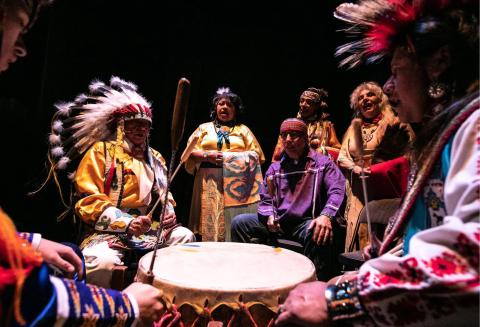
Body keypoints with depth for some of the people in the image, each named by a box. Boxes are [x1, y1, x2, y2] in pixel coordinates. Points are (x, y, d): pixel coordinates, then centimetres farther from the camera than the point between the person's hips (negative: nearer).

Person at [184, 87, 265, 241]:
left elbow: (256, 154, 8)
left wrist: (235, 157, -9)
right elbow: (190, 153, 9)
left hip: (236, 183, 0)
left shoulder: (243, 129, 18)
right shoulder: (204, 128, 18)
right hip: (210, 183, 0)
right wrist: (207, 156, -10)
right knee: (210, 222, -7)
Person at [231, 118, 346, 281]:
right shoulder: (275, 168, 16)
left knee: (318, 232, -37)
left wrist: (326, 215, -32)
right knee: (239, 222, -11)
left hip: (307, 222, -4)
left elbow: (337, 191, -12)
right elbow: (265, 200, 14)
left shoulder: (322, 163, 4)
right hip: (278, 223, 4)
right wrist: (270, 216, -10)